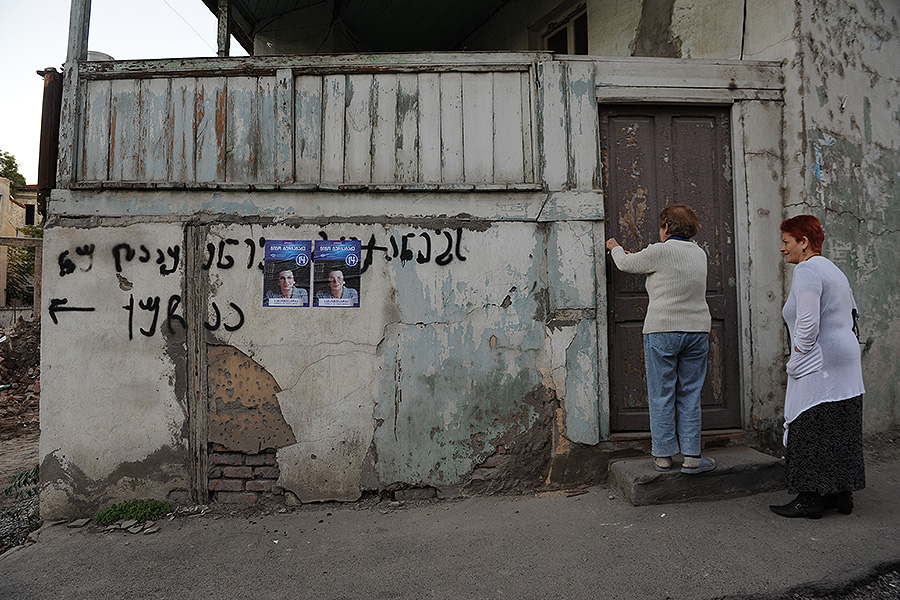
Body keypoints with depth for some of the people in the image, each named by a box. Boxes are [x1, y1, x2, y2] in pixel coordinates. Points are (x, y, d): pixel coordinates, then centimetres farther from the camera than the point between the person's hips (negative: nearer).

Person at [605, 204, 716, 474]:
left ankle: (663, 455, 12)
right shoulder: (700, 254, 11)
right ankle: (692, 457, 11)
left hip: (662, 330, -5)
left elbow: (627, 264, 5)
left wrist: (615, 248, 29)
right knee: (689, 395, 10)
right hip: (697, 330, 5)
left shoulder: (660, 251, -8)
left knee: (661, 395, 4)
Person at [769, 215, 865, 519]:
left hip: (819, 364, -10)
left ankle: (810, 499, 4)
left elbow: (807, 324, -22)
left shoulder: (806, 271, -14)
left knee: (810, 431, -3)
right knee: (841, 429, 14)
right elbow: (852, 315, 20)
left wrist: (795, 365, -14)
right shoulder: (834, 271, 18)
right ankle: (842, 494, 22)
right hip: (846, 359, 10)